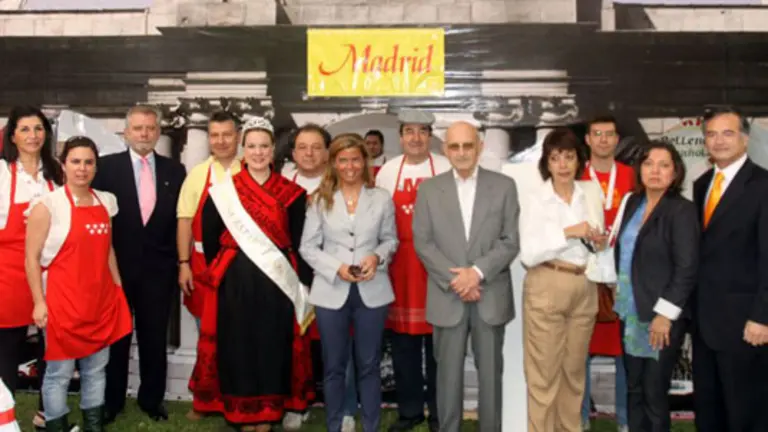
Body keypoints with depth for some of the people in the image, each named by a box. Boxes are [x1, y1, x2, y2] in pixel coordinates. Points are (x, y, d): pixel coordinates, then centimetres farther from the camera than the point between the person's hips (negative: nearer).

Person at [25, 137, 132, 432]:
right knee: (59, 372, 3)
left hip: (102, 301, 5)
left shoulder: (105, 202, 8)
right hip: (63, 302, -5)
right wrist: (39, 302, -12)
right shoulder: (47, 205, -8)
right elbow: (31, 258, -8)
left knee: (96, 368, 13)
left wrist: (118, 290, 14)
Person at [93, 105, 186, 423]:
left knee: (155, 338, 11)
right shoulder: (106, 166, -1)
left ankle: (151, 399, 26)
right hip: (117, 264, -1)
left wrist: (181, 261, -1)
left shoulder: (174, 170, 4)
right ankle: (111, 400, 27)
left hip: (158, 266, 1)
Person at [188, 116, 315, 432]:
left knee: (273, 346, 7)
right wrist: (219, 272, 3)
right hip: (234, 283, 0)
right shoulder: (222, 192, 0)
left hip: (278, 282, 0)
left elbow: (300, 241, 1)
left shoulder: (291, 193, 2)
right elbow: (209, 238, 5)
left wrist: (305, 284, -3)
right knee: (237, 346, 6)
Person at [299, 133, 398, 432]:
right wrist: (336, 268, -14)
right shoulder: (320, 200, 0)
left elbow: (390, 239, 9)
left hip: (372, 290, 0)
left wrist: (377, 257, -12)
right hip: (331, 291, 0)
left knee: (369, 364, 10)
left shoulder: (381, 199, 2)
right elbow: (308, 246, 0)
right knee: (333, 365, 11)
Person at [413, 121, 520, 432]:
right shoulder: (429, 189, 4)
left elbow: (511, 241, -2)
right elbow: (422, 243, -1)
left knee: (490, 373, 9)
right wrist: (455, 280, -11)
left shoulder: (504, 186, 2)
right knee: (448, 374, 8)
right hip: (447, 297, 0)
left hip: (491, 296, 0)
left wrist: (477, 272, -14)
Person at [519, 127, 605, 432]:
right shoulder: (534, 199, -6)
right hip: (546, 288, -4)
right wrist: (568, 233, -19)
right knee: (544, 370, 1)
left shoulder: (592, 193, 7)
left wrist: (600, 242, -4)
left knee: (575, 368, 15)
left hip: (584, 288, 4)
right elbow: (528, 254, -13)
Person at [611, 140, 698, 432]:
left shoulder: (682, 210, -11)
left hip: (660, 316, -6)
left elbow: (687, 268, -16)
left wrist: (665, 314, -18)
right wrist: (618, 292, 12)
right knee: (633, 389, 12)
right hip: (631, 312, 6)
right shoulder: (633, 202, 8)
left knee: (654, 392, 4)